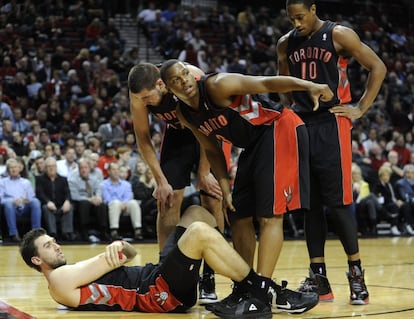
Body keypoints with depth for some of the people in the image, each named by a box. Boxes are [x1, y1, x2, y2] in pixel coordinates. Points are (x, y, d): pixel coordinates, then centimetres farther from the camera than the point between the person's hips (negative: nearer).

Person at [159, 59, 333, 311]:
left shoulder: (216, 85, -21)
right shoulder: (184, 115, 2)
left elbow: (266, 83, -27)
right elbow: (212, 150, 13)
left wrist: (308, 86, -41)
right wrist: (225, 187, 4)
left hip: (279, 129, -9)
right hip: (254, 146, 9)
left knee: (269, 215, -15)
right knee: (239, 217, 10)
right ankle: (242, 289, 19)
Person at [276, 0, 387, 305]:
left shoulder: (339, 35, -5)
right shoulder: (286, 43, 10)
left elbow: (378, 67, -3)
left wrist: (361, 108, -7)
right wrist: (290, 107, 11)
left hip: (331, 125, -5)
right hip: (300, 126, 5)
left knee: (338, 202, -7)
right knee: (310, 205, 5)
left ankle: (356, 274, 4)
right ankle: (318, 278, 9)